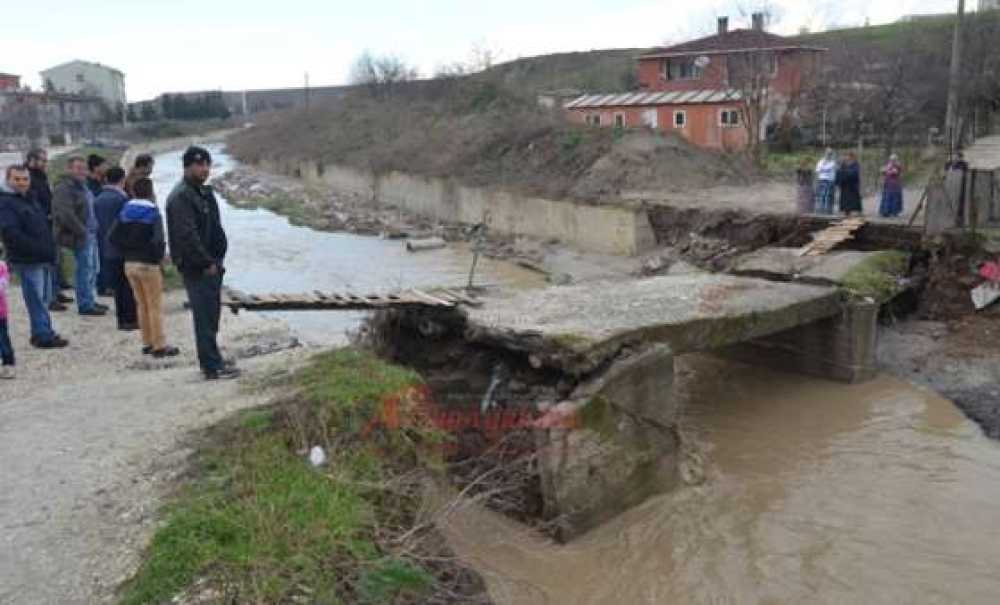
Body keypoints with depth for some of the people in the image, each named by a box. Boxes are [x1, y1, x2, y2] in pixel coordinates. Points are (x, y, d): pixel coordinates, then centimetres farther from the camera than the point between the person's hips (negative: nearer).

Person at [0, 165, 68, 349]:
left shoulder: (28, 200, 19)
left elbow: (43, 227, 24)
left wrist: (49, 250, 12)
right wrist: (38, 249, -22)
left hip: (41, 259, 9)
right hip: (26, 261, -9)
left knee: (42, 299, 15)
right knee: (37, 300, -5)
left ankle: (44, 333, 24)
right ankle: (43, 335, 1)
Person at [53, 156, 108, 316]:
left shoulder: (82, 186, 17)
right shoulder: (63, 189, -13)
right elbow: (66, 214, -22)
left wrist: (94, 228, 15)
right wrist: (82, 232, -20)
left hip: (90, 234, 10)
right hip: (80, 236, -10)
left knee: (92, 269, 15)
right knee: (85, 270, -6)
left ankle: (90, 301, 26)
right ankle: (85, 305, 2)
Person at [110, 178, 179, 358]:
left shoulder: (124, 213, 5)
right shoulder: (153, 214, -13)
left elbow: (112, 237, 1)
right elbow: (158, 241, -23)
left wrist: (127, 252, 8)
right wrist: (158, 257, -7)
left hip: (129, 264, 6)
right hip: (148, 265, -6)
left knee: (142, 305, 15)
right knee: (155, 307, 2)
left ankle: (147, 343, 21)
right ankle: (159, 346, 5)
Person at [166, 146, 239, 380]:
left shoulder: (204, 192, 16)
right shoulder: (181, 196, -14)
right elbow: (187, 235, -22)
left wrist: (216, 260, 16)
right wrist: (207, 263, -19)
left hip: (210, 265, 10)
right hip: (197, 268, -10)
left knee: (211, 314, 15)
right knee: (205, 316, -6)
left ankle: (211, 361, 24)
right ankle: (213, 367, -1)